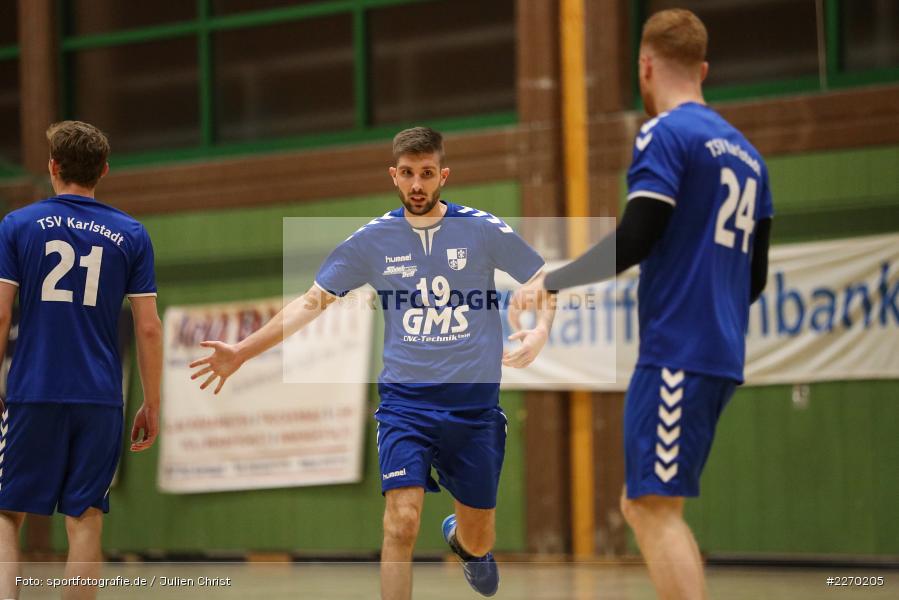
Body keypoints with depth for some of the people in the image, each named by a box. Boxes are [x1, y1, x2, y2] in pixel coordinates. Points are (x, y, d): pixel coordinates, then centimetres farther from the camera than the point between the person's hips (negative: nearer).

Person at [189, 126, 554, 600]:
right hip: (405, 400, 0)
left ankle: (460, 539, 49)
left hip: (475, 402, 0)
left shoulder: (483, 230, -5)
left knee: (479, 540, 10)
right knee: (402, 522, -19)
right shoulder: (373, 239, -1)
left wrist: (540, 331, -14)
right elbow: (313, 301, 7)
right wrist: (241, 352, 2)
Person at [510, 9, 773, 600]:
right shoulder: (747, 152, 18)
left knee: (656, 509, -10)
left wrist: (550, 281, -8)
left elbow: (635, 239, -17)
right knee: (641, 503, 13)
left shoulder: (666, 133, -6)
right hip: (722, 356, 8)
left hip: (675, 352, -8)